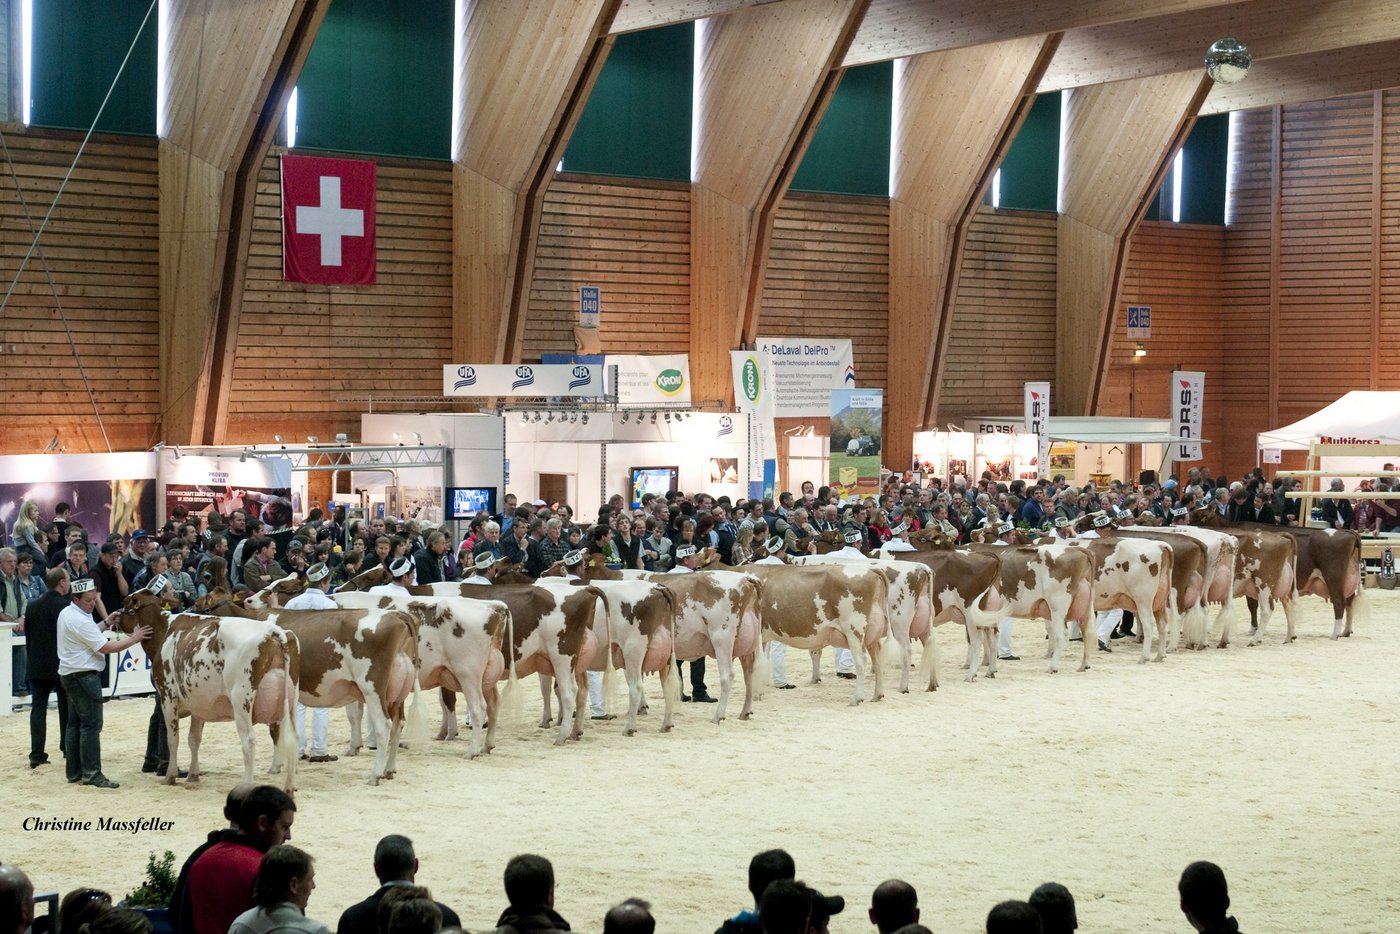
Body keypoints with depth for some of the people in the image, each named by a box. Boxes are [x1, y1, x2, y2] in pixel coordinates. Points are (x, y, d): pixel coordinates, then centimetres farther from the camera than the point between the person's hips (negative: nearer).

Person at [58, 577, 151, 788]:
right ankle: (91, 773, -10)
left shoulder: (67, 613, 11)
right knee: (91, 724, -9)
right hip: (84, 675, -11)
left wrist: (107, 622, 12)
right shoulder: (80, 620, -20)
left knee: (75, 723, 12)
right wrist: (134, 638, -14)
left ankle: (74, 772, 16)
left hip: (70, 674, 11)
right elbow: (106, 647, -20)